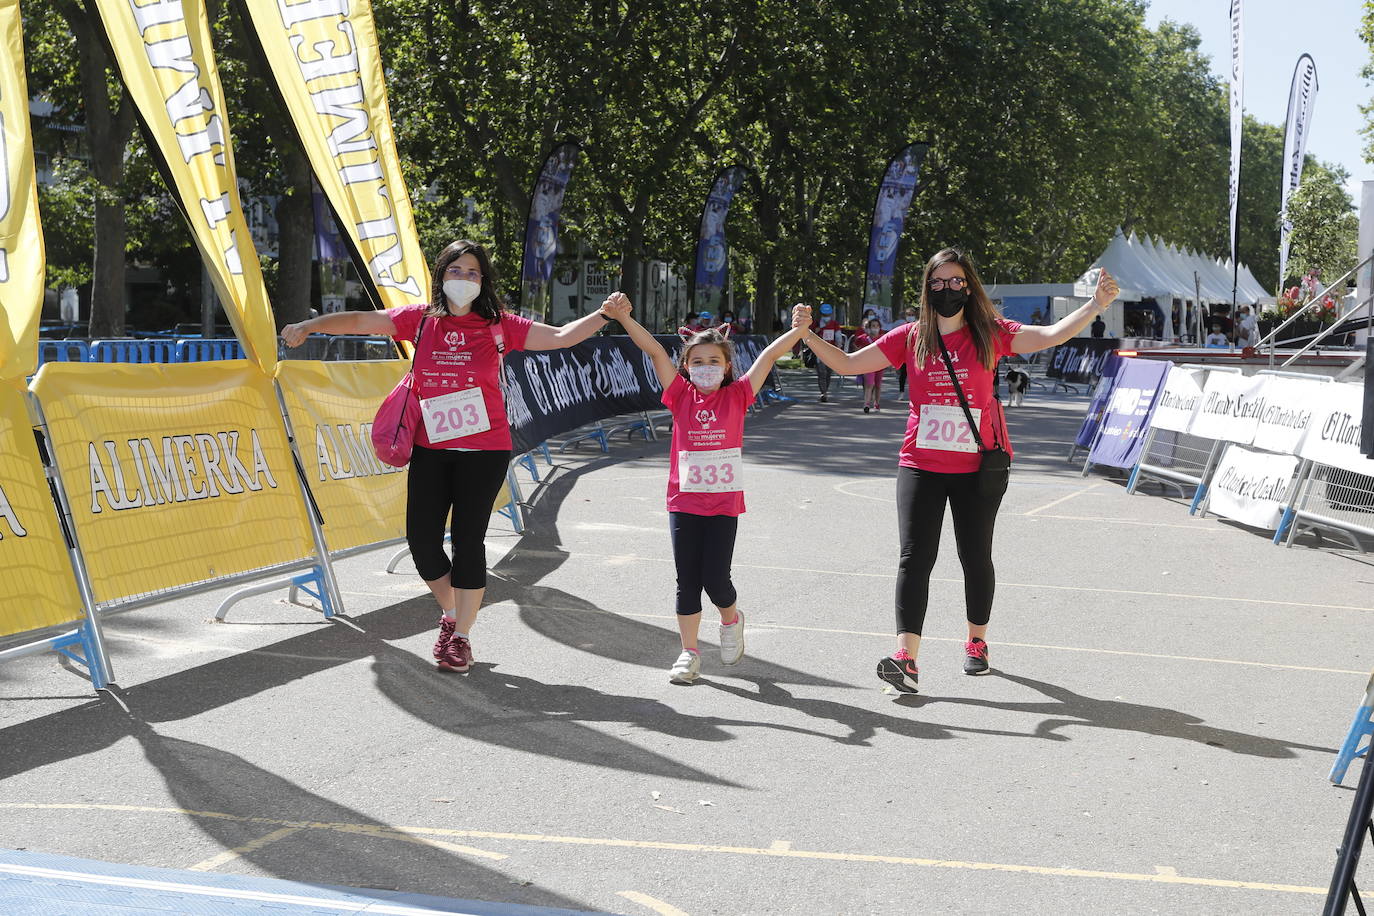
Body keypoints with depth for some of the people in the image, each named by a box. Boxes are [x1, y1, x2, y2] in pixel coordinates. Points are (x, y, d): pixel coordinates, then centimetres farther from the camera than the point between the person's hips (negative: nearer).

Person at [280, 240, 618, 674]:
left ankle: (461, 636, 13)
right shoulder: (422, 319, 5)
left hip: (483, 450, -3)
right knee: (421, 537, 1)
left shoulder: (499, 326, -1)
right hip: (430, 448, 3)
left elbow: (561, 336, -5)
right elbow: (361, 321, 8)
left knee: (468, 538, -2)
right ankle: (451, 614, 28)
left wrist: (603, 315, -18)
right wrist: (310, 325, 0)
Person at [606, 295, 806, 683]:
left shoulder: (736, 396, 1)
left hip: (725, 503, -1)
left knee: (715, 578, -4)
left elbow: (770, 355, -3)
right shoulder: (681, 396, 1)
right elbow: (654, 350, -6)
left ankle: (731, 620, 28)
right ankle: (689, 652, 17)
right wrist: (624, 317, -16)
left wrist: (801, 329, -12)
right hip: (684, 502, 1)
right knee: (687, 580, 5)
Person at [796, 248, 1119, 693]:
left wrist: (1095, 306, -25)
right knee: (915, 558, -9)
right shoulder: (910, 338, 2)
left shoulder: (989, 334, -2)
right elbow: (848, 364, 4)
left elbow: (1051, 335, -12)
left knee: (976, 556, 11)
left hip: (977, 467, 0)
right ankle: (905, 658, -14)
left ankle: (977, 643, 31)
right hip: (921, 466, 0)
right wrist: (807, 335, -9)